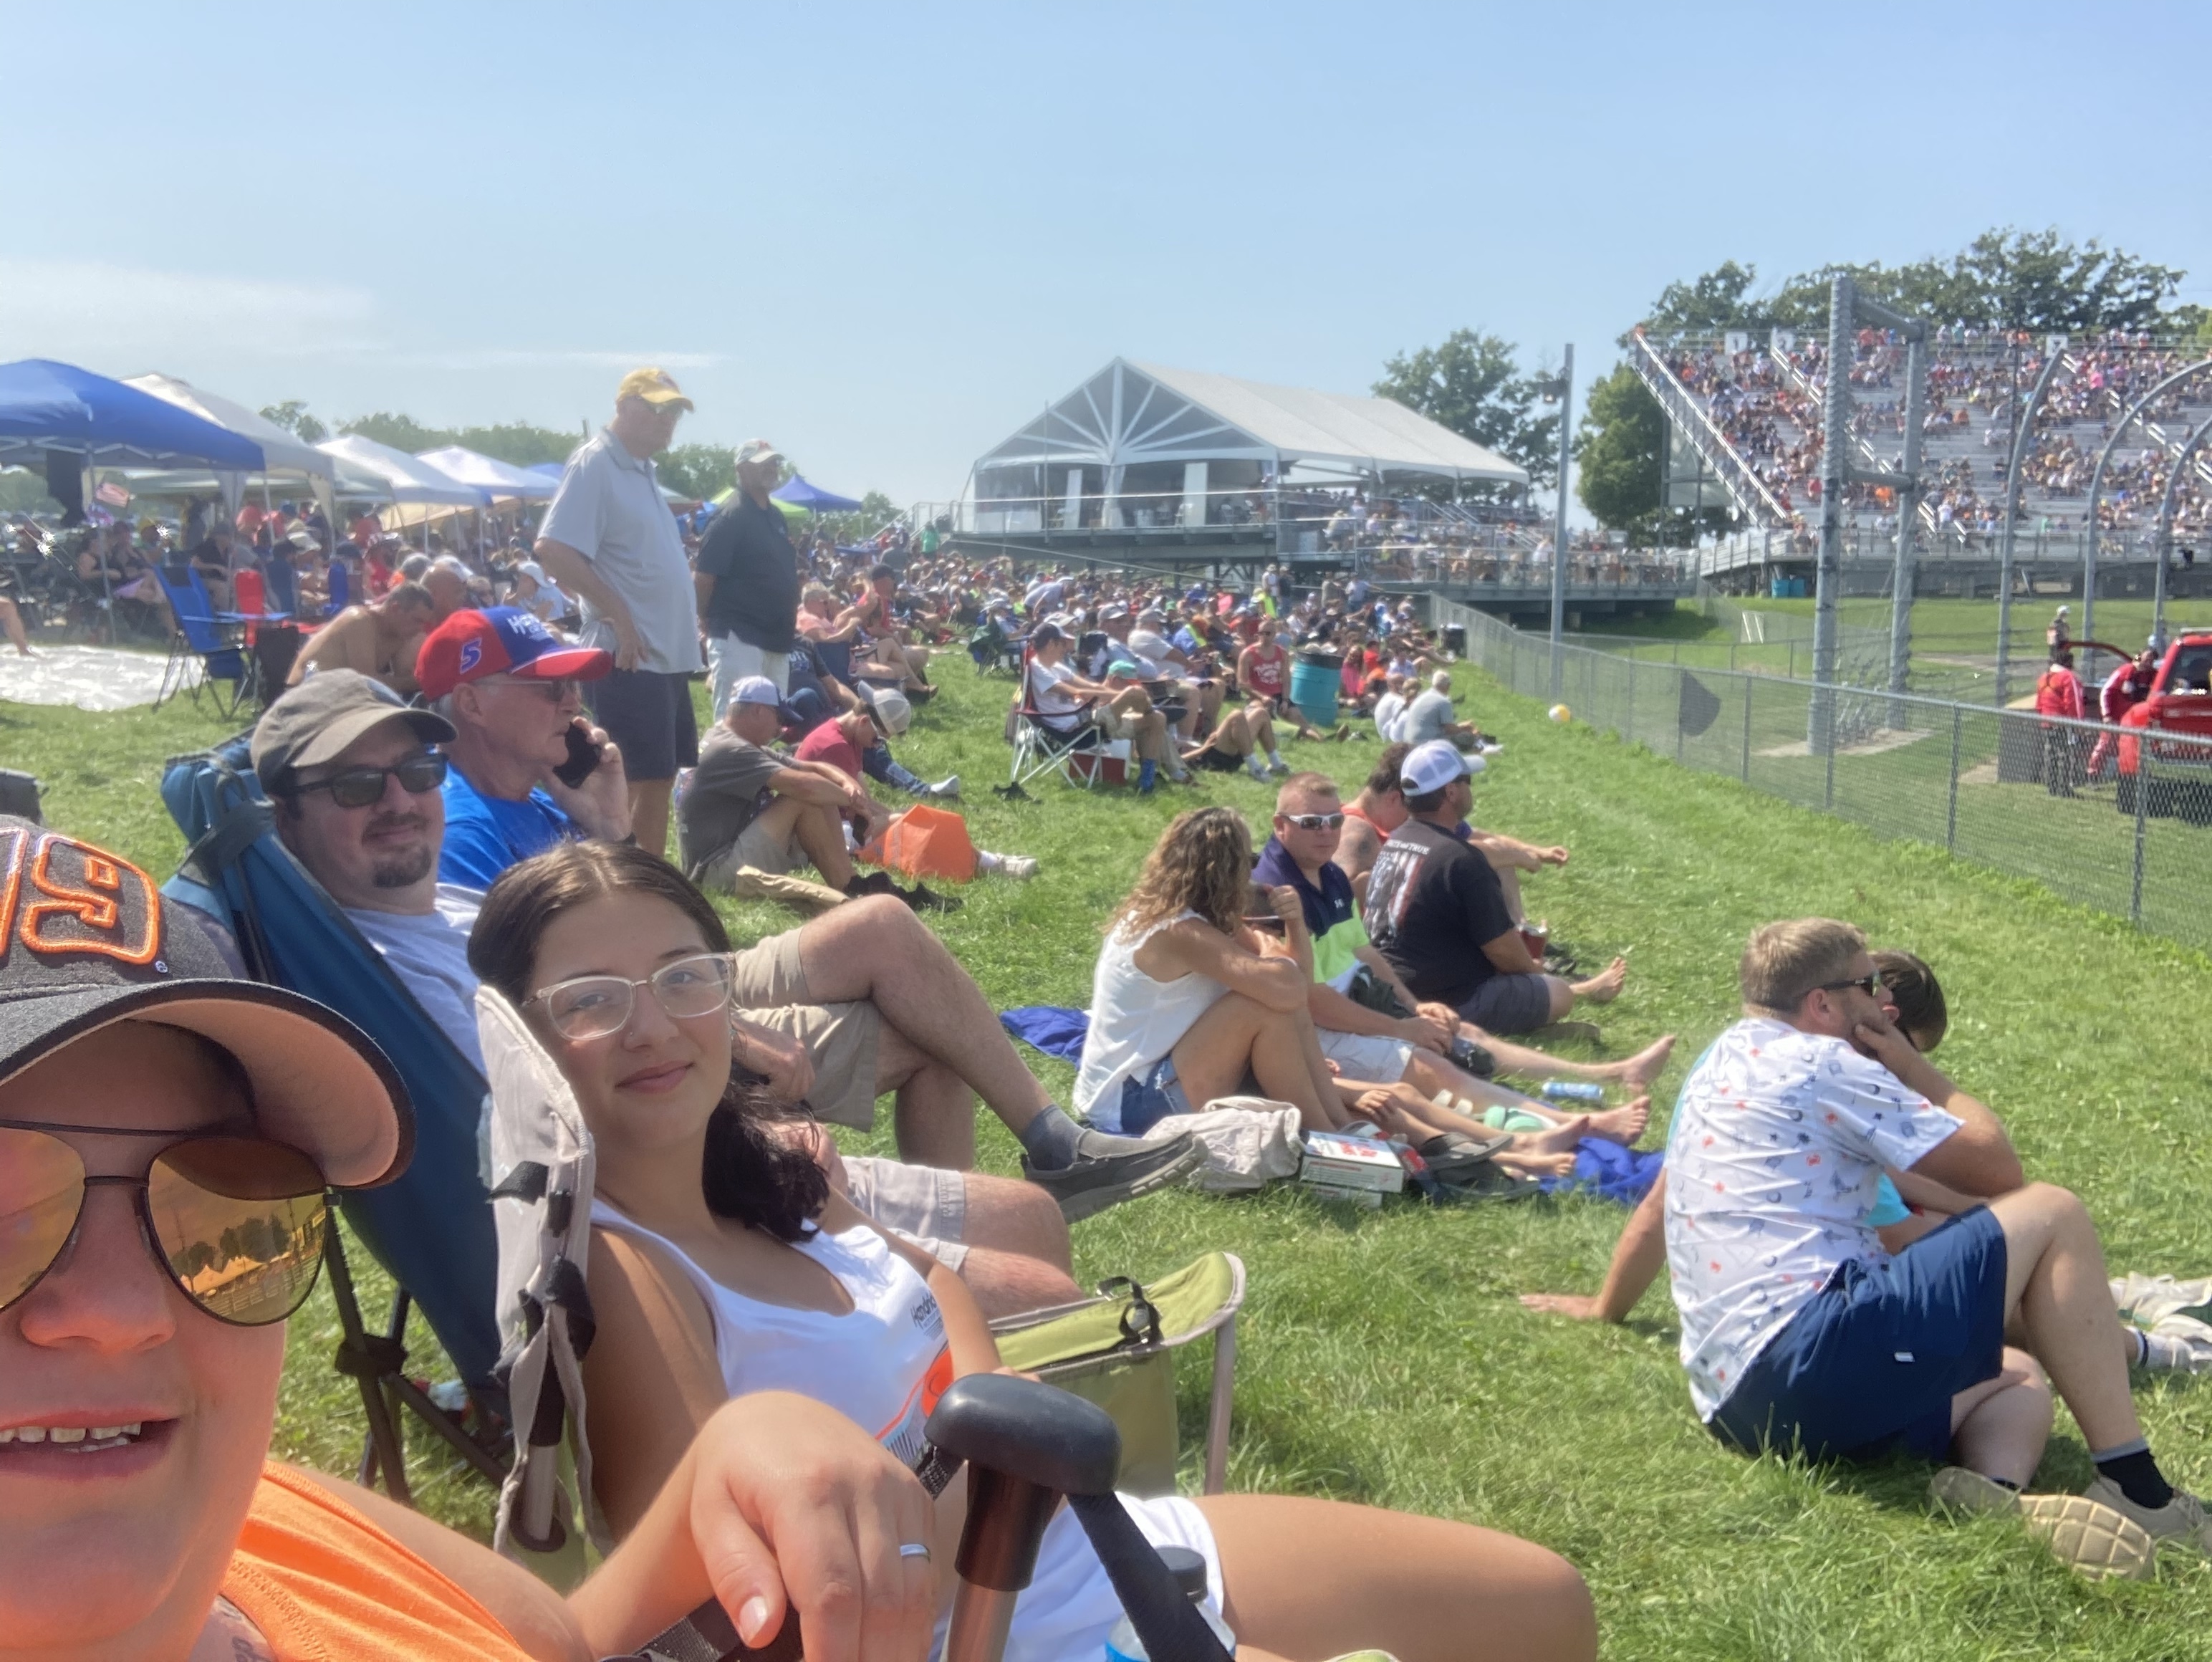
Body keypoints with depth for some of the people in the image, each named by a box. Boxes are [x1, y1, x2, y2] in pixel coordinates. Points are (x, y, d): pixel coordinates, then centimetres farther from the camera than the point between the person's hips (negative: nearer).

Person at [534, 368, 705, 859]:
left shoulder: (641, 469, 17)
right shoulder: (594, 464, -11)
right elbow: (552, 551, -20)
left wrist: (685, 615, 15)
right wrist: (617, 612, -18)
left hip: (667, 653, 9)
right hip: (631, 655, -9)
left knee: (660, 778, 13)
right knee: (641, 782, -7)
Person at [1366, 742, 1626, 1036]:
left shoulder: (1394, 842, 5)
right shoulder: (1461, 859, -23)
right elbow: (1504, 950, -14)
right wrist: (1532, 969, 8)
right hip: (1449, 1004, -9)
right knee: (1560, 995, 6)